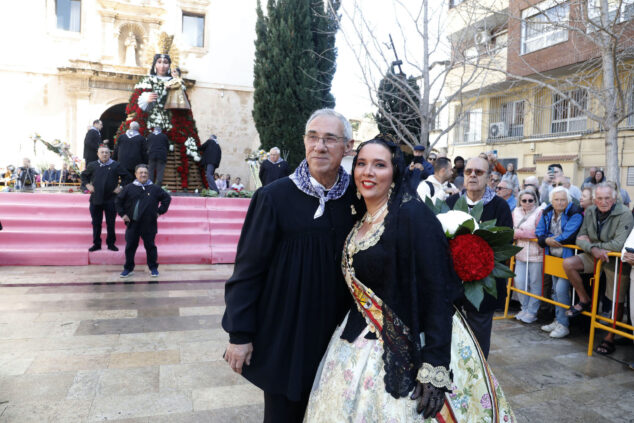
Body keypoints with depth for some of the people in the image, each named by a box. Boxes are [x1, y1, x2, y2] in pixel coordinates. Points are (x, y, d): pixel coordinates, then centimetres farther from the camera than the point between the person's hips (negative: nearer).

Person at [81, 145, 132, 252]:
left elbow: (128, 177, 5)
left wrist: (121, 187, -3)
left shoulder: (116, 166, -1)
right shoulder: (92, 165, 7)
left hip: (111, 200, -2)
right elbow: (84, 176, 22)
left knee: (110, 223, 5)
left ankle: (111, 244, 16)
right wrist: (87, 185, 7)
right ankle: (96, 244, 18)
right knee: (96, 223, 8)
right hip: (95, 199, 2)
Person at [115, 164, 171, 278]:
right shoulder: (129, 188, 3)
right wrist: (122, 214, 5)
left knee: (150, 246, 6)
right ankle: (128, 268, 18)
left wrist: (160, 211, 4)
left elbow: (167, 198, 10)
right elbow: (118, 201, 13)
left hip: (149, 224, -1)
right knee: (130, 246, 6)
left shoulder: (155, 188, 1)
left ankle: (153, 268, 17)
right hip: (132, 223, 1)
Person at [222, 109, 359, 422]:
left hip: (337, 333, 3)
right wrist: (239, 334, -9)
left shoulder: (356, 197, -5)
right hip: (284, 335, -3)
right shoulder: (274, 197, -14)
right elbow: (248, 268, -11)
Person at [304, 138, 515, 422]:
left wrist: (434, 369, -23)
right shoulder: (359, 223, 6)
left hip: (404, 353, -7)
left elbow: (438, 292, -20)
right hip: (357, 345, 7)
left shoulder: (413, 215, -17)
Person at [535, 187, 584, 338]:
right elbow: (539, 232, 4)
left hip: (567, 257, -8)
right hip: (553, 256, 8)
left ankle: (564, 325, 0)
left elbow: (568, 236, -26)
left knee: (561, 289, -13)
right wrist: (546, 240, -16)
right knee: (555, 289, 16)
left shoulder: (575, 214, -15)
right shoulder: (547, 212, 5)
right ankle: (558, 320, 29)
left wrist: (550, 239, -12)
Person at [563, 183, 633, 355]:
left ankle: (610, 338, 21)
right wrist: (593, 249, -22)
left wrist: (592, 243, -17)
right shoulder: (590, 212, -1)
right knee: (568, 263, -18)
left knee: (617, 301, 3)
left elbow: (619, 244, -27)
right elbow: (580, 238, -2)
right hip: (595, 256, 5)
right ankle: (584, 300, 1)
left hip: (617, 261, -4)